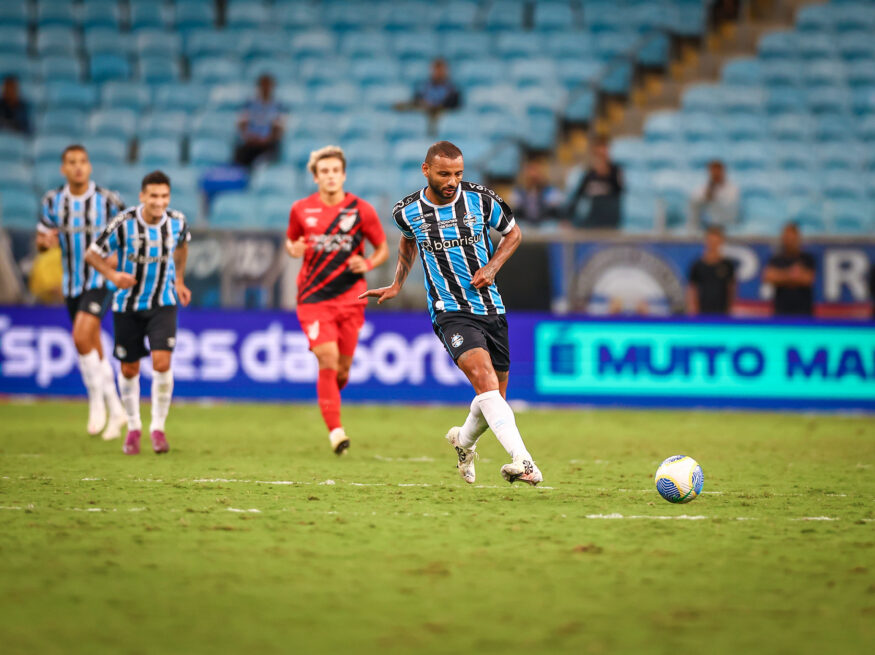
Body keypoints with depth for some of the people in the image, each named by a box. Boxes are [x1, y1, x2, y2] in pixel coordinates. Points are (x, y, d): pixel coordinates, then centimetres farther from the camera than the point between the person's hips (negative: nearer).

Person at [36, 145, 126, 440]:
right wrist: (45, 241, -15)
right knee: (94, 350, 12)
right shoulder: (53, 200, 2)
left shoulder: (107, 200, -8)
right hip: (72, 284, 5)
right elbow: (41, 240, 10)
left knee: (81, 337, -24)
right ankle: (115, 410, 26)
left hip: (102, 280, -5)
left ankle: (97, 401, -8)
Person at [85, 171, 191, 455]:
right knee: (129, 370, 8)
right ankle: (133, 427, 30)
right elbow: (93, 254, -9)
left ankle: (158, 426, 0)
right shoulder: (124, 224, -18)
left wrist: (179, 280, 19)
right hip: (128, 306, -1)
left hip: (163, 304, 1)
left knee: (162, 363, -16)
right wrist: (112, 275, -26)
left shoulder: (177, 221, -9)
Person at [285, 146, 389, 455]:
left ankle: (330, 395, 40)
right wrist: (294, 249, -6)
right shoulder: (301, 210, 2)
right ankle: (335, 429, -11)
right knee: (327, 359, -15)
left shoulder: (361, 210, -1)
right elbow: (290, 240, 17)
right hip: (314, 298, -1)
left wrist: (367, 264, -12)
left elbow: (382, 249, 8)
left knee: (343, 366, 4)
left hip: (350, 298, 1)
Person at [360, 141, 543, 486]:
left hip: (490, 307, 3)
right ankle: (523, 462, -39)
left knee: (494, 398, 9)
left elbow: (512, 233, 12)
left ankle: (464, 440, 44)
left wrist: (492, 267, -3)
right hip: (450, 311, -3)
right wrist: (397, 284, 19)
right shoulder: (408, 211, -3)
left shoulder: (481, 199, -5)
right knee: (484, 378, -26)